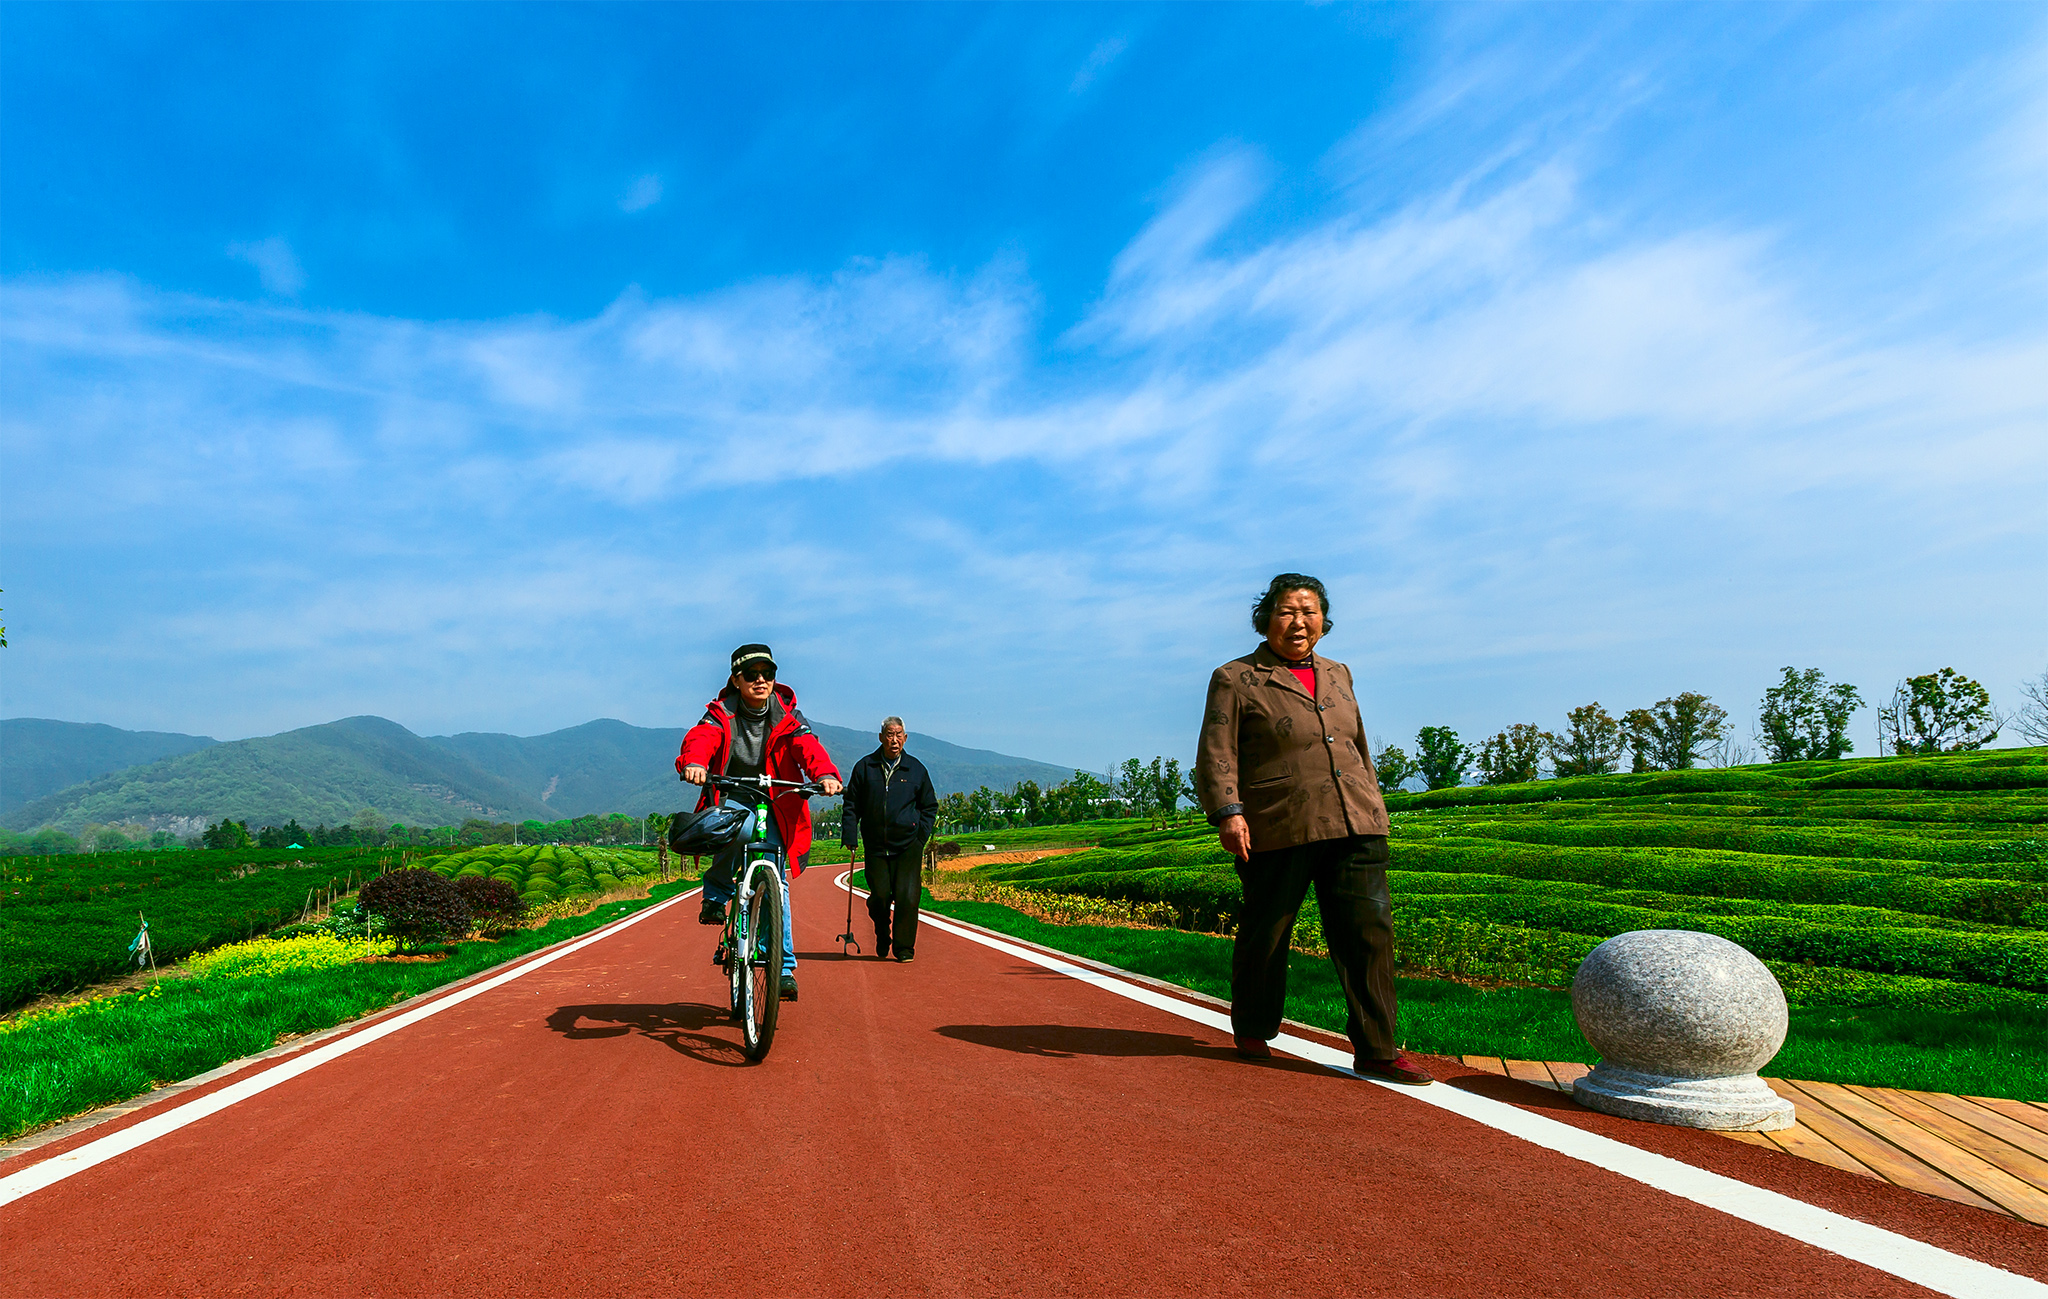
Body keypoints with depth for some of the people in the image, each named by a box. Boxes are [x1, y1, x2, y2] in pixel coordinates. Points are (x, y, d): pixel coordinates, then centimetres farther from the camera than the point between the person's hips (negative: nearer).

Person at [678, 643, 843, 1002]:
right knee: (742, 827, -35)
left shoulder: (786, 716, -2)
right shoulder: (722, 714, -4)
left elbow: (807, 746, -19)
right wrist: (694, 763, -48)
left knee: (776, 881, -8)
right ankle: (716, 894, -7)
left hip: (773, 805, 1)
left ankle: (785, 966, 1)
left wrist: (825, 773, -41)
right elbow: (701, 737, -24)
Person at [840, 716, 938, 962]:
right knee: (879, 896, -2)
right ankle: (882, 937, 26)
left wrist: (921, 836, 5)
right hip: (876, 846, 0)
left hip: (908, 846, 0)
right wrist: (850, 836, 2)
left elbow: (930, 806, 15)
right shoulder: (864, 767, 6)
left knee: (907, 897, -7)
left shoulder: (916, 769, 7)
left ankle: (904, 947, 7)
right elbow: (851, 805, 10)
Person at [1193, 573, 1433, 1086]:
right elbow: (1215, 754, -5)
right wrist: (1228, 812, -17)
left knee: (1369, 929, -2)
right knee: (1264, 936, 6)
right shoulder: (1236, 679, 1)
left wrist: (1373, 808, 23)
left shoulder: (1338, 675, 19)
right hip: (1277, 831, -4)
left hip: (1353, 829, 5)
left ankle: (1375, 1050, 7)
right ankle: (1252, 1033, 27)